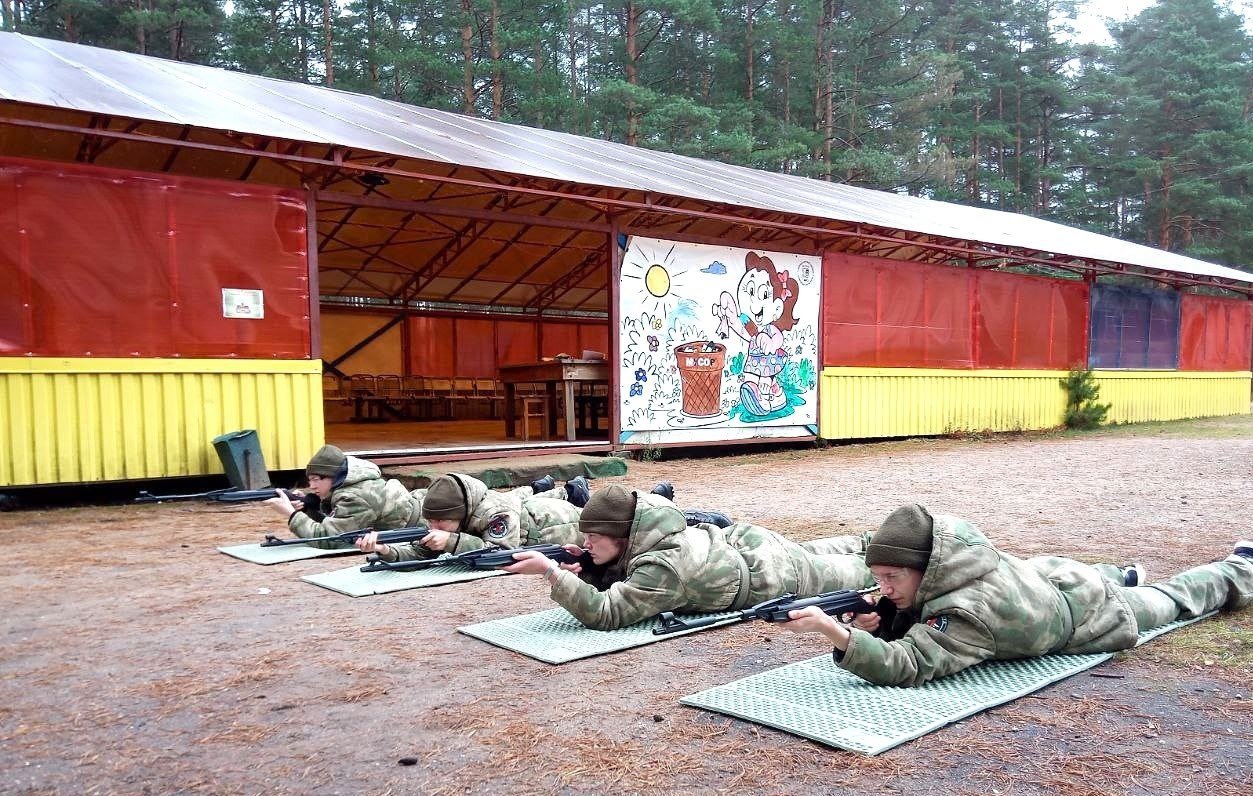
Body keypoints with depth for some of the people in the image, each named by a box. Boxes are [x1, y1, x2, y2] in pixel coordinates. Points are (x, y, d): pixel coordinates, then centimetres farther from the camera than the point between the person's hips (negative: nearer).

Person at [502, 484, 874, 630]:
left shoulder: (662, 568, -42)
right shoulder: (639, 529, -18)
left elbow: (606, 612, -46)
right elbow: (619, 578, -4)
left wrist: (550, 571, -51)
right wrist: (585, 569, -24)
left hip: (773, 575, -7)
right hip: (743, 539, 7)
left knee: (835, 573, 23)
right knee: (807, 552, 36)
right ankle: (864, 542, 62)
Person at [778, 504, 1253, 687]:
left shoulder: (965, 613, -48)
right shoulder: (947, 559, -27)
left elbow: (909, 664, -57)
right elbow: (909, 629, -14)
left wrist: (832, 629, -69)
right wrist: (877, 623, -36)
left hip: (1090, 609, -4)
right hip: (1047, 574, 4)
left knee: (1172, 601, 27)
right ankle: (1124, 575, 69)